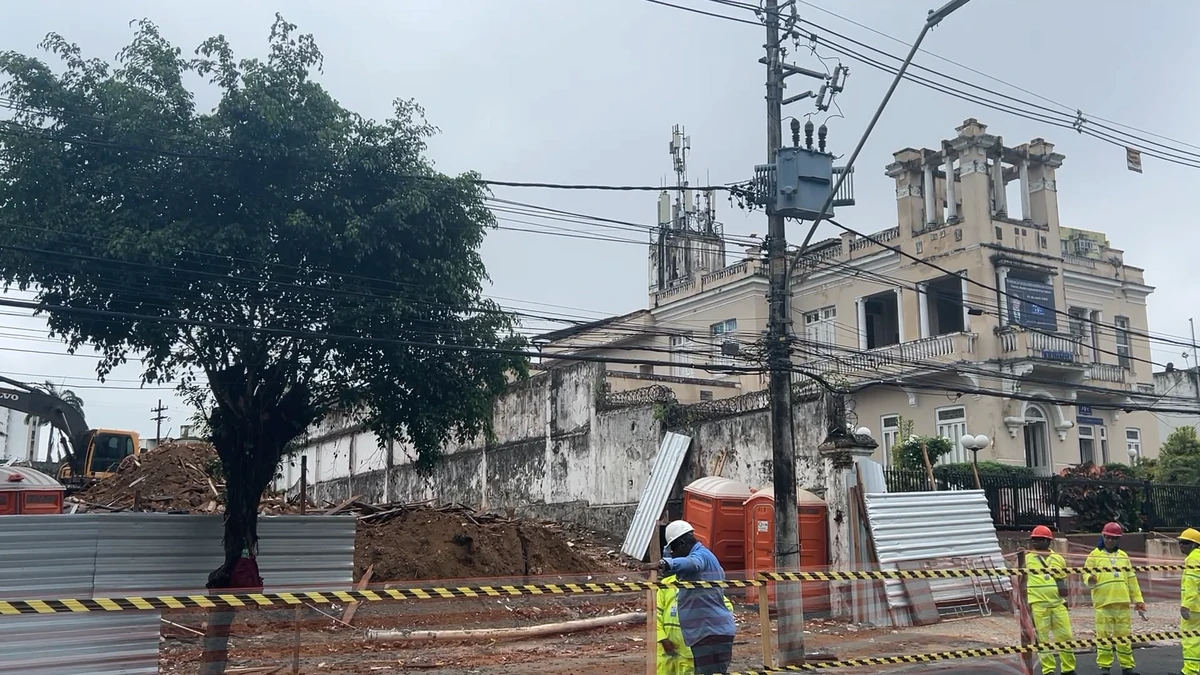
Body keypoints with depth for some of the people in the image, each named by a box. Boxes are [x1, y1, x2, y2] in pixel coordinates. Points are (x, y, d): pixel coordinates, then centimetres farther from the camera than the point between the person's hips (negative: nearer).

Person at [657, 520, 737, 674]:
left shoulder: (701, 555, -13)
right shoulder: (705, 557, 22)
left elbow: (691, 563, -38)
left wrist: (667, 564, -57)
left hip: (711, 632, -11)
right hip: (710, 632, 11)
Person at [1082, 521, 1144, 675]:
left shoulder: (1123, 556, 15)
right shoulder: (1094, 555, 3)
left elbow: (1131, 579, 19)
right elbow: (1086, 575, -1)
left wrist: (1138, 599, 15)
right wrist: (1090, 580, -24)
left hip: (1123, 602, 4)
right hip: (1103, 603, -3)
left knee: (1124, 635, 7)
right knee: (1104, 635, -2)